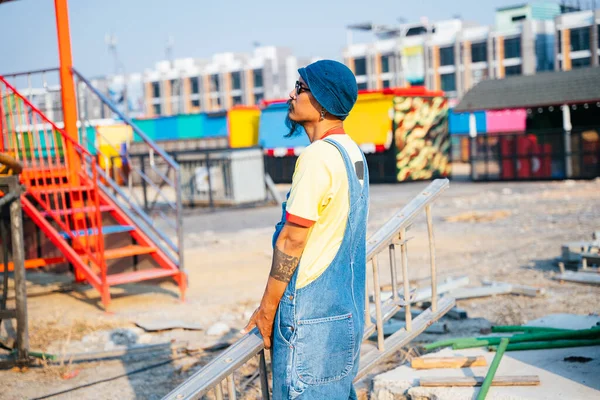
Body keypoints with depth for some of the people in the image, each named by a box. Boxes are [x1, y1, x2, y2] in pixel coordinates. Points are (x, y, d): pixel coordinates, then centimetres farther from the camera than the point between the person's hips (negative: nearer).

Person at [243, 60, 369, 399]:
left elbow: (291, 241, -17)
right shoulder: (354, 153, 11)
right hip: (348, 308, 9)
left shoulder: (318, 157, -18)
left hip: (311, 316, -9)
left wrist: (266, 310, -8)